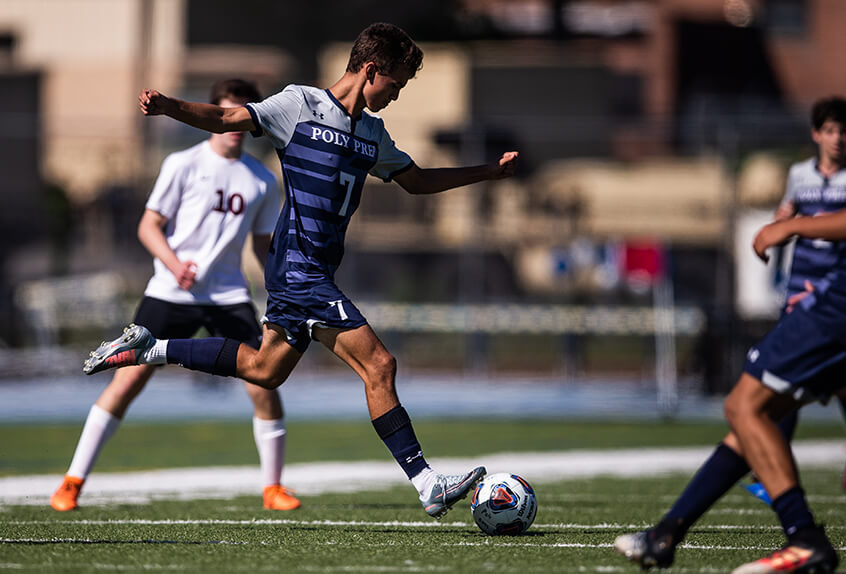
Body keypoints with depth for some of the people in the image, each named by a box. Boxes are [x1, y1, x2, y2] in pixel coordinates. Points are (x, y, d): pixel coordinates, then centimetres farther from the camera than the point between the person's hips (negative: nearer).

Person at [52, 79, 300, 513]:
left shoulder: (262, 180, 10)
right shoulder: (183, 165, -2)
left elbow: (264, 245, 20)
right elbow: (149, 226, -3)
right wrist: (173, 263, -21)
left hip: (229, 294, 3)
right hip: (170, 294, -3)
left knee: (263, 383, -9)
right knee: (128, 379, -9)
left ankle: (273, 488, 9)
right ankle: (72, 482, -1)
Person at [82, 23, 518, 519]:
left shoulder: (373, 134, 15)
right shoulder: (302, 105, -7)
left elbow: (417, 180, 28)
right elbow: (227, 119, -12)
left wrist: (489, 172, 27)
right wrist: (169, 107, -29)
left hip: (315, 272, 10)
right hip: (299, 269, -10)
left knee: (264, 369, 21)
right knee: (379, 366, -13)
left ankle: (148, 348, 31)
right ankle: (429, 486, -12)